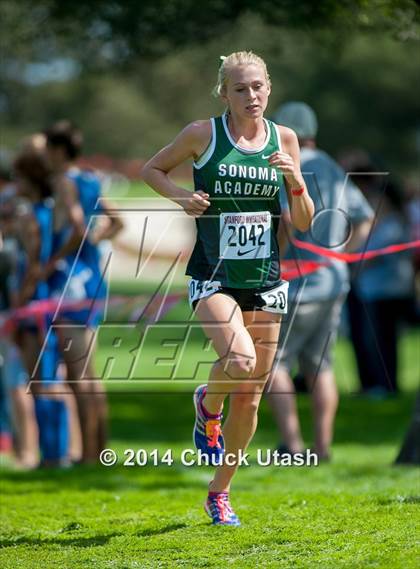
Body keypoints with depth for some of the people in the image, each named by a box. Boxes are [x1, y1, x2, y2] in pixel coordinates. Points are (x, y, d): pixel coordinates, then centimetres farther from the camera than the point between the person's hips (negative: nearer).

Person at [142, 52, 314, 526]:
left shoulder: (284, 139, 5)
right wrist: (180, 196, -9)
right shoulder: (204, 134, -4)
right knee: (240, 362, -29)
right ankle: (207, 404, 7)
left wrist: (296, 180, -12)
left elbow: (304, 223, 7)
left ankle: (220, 490, 25)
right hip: (214, 277, -4)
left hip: (265, 281, 4)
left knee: (249, 397, 7)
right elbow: (152, 169, 10)